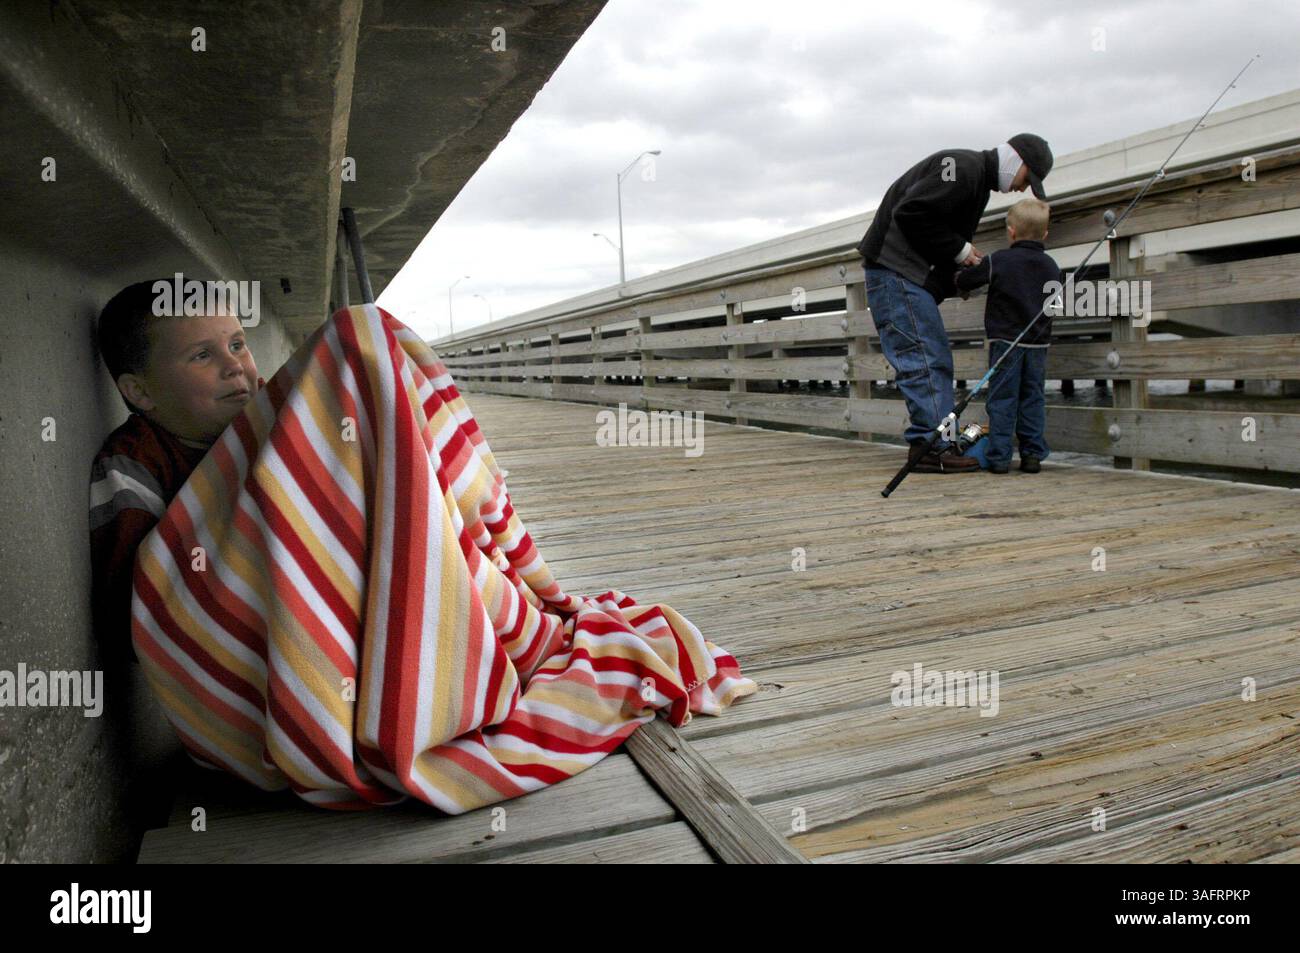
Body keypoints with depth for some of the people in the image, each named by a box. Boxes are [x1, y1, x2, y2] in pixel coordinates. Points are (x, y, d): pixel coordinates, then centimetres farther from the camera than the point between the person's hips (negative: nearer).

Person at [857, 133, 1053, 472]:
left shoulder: (977, 176, 21)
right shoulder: (962, 168, -12)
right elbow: (909, 213, -22)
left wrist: (968, 259, 6)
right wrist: (960, 249, -14)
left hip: (913, 274, 11)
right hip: (895, 269, -11)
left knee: (937, 360, 9)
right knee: (922, 357, -13)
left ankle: (937, 443, 12)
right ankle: (931, 445, -12)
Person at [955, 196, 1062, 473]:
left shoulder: (997, 261, -8)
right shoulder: (1052, 267, 8)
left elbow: (964, 280, 0)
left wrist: (963, 289, 22)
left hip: (1005, 341, -4)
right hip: (1038, 343, 4)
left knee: (1002, 400, 0)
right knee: (1033, 399, 10)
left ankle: (999, 457, -2)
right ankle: (1033, 454, 10)